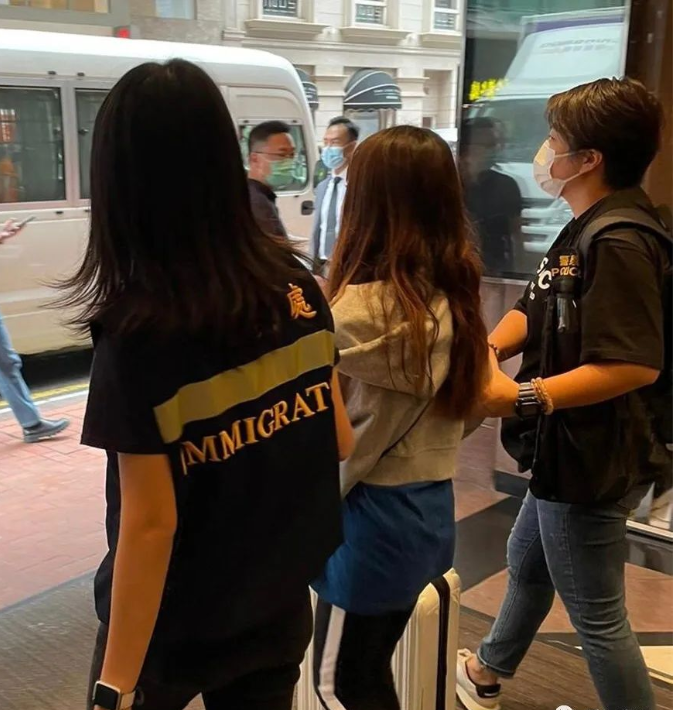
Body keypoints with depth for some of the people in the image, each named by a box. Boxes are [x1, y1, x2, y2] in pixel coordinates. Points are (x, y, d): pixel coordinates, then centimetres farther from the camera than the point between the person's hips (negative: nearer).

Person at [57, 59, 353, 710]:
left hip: (175, 626, -4)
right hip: (280, 605, 4)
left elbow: (149, 525, -23)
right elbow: (339, 441, 0)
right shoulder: (297, 288, -9)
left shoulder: (139, 334, -25)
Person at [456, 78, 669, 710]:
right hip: (566, 451, 11)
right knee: (527, 562, 28)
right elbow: (541, 310, 14)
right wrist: (490, 348, -5)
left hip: (590, 462, -11)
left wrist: (524, 397, -30)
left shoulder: (620, 241, -24)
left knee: (596, 614, 4)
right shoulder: (588, 229, 8)